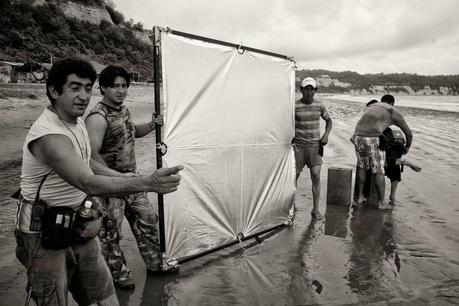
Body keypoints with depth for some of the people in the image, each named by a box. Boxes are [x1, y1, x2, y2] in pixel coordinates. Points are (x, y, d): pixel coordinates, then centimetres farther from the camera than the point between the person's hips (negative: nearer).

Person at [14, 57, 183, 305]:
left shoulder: (77, 123, 1)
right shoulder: (48, 136, -29)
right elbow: (89, 183, -42)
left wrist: (125, 177, 13)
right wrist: (147, 183, -53)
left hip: (79, 226, 8)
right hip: (46, 234, -8)